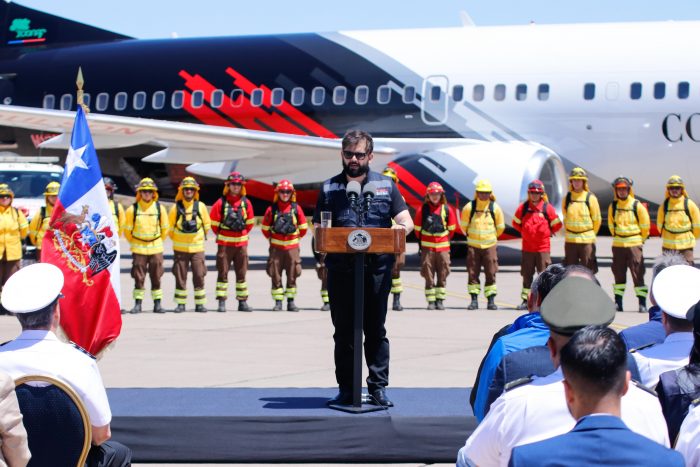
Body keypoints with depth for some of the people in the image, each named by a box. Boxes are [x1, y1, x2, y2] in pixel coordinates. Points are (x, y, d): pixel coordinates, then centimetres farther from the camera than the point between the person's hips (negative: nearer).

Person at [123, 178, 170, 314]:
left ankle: (157, 304, 10)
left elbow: (165, 228, 12)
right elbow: (127, 229, 7)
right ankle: (138, 304, 7)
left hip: (156, 248, 1)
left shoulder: (159, 208, 1)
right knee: (138, 277, 0)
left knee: (156, 277, 4)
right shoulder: (132, 209, -3)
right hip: (138, 249, -1)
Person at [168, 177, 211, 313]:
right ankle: (180, 304, 10)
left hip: (197, 248, 0)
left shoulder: (200, 206, 0)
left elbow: (207, 225, 12)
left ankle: (200, 303, 6)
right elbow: (170, 226, 9)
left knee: (199, 276, -2)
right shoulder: (176, 207, -2)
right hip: (180, 249, 0)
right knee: (180, 277, 2)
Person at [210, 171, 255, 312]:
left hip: (241, 243, 3)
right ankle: (221, 302, 0)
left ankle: (242, 302, 12)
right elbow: (214, 223, 3)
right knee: (223, 273, -1)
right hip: (224, 243, -2)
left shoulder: (246, 203, 4)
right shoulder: (221, 203, -4)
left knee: (241, 273, 7)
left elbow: (250, 223, 15)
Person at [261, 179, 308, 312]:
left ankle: (291, 302, 9)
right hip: (276, 247, 0)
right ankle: (278, 302, 4)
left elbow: (303, 227, 12)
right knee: (275, 276, 0)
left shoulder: (296, 208, 2)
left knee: (292, 275, 2)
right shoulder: (272, 209, 0)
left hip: (292, 246, 0)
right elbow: (265, 228, 12)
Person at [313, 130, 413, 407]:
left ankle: (378, 387, 7)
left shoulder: (386, 186, 10)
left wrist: (402, 228, -16)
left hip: (377, 268, 0)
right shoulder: (329, 189, 9)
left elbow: (407, 222, 8)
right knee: (343, 332, 3)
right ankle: (346, 389, 9)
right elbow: (318, 230, 8)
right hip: (340, 269, 0)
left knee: (376, 331, 3)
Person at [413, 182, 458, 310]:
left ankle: (440, 300, 9)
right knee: (429, 276, -1)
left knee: (442, 275, 2)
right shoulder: (422, 209, -2)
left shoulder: (447, 209, 1)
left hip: (443, 247, 1)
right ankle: (430, 301, 3)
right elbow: (417, 228, 8)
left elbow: (451, 228, 12)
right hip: (427, 247, -1)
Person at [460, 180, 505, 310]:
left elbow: (500, 227, 11)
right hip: (473, 245, 0)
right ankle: (474, 300, 6)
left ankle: (491, 301, 5)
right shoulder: (469, 208, -4)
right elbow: (464, 225, 11)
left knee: (491, 273, -1)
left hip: (489, 245, 0)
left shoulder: (495, 208, -2)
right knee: (473, 273, 0)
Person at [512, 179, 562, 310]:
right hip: (527, 248, 3)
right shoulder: (523, 208, 3)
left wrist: (547, 233, 6)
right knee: (527, 275, 7)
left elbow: (557, 225, 5)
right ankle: (526, 300, 13)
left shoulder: (548, 208, -4)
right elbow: (516, 222, 18)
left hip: (543, 248, -3)